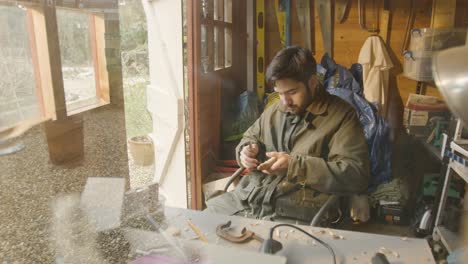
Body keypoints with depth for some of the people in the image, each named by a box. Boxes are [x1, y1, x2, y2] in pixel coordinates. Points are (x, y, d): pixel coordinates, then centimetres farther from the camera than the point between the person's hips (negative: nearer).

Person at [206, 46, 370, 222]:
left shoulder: (341, 116, -4)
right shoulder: (274, 110, 15)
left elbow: (357, 176, -12)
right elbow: (250, 136, 31)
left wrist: (294, 165, -17)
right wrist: (247, 150, 5)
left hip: (294, 215, -5)